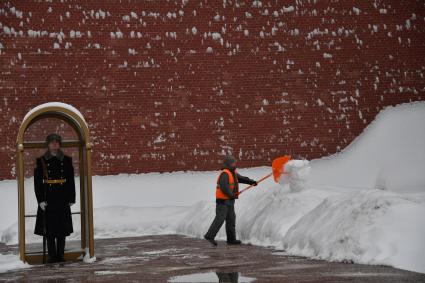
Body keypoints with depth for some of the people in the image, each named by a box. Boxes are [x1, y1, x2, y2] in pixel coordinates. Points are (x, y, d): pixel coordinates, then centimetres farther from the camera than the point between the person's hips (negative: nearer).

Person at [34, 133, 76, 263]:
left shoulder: (66, 160, 7)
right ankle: (52, 256, 8)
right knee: (49, 230, 1)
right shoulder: (41, 161, 2)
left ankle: (60, 255, 13)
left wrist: (71, 199, 3)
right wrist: (40, 200, -7)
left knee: (62, 229, 5)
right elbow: (37, 182, 0)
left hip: (63, 201, 2)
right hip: (48, 201, -1)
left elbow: (71, 181, 8)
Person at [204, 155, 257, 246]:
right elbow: (224, 187, -25)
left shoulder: (233, 173, 16)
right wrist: (231, 195, -21)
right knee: (220, 218, -14)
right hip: (223, 201, -10)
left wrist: (251, 181, 21)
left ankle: (231, 239, 14)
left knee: (231, 219, 10)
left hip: (229, 201, 10)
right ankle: (209, 236, -12)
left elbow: (241, 178, 28)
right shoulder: (225, 174, -16)